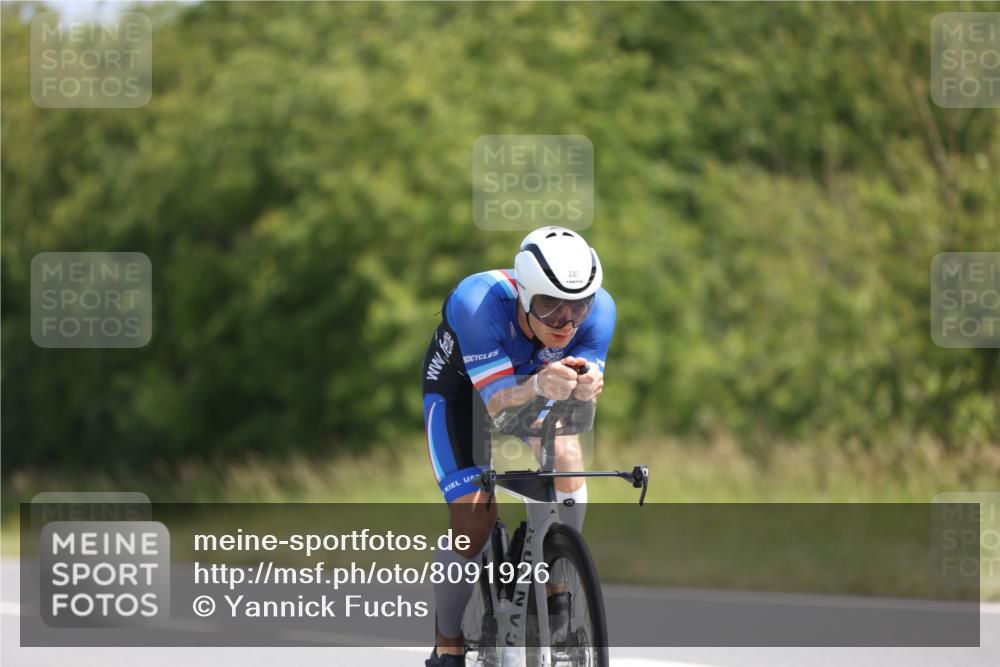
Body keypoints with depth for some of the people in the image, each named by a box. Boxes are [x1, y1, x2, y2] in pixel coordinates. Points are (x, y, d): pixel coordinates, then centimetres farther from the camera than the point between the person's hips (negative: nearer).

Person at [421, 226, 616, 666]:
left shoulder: (599, 308, -31)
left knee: (567, 461, -26)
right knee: (474, 521, -17)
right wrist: (538, 386, -62)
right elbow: (497, 402, -41)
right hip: (461, 386, -3)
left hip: (535, 380, 3)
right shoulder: (477, 303, -40)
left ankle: (556, 591, -3)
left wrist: (586, 389, -54)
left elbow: (581, 409, -30)